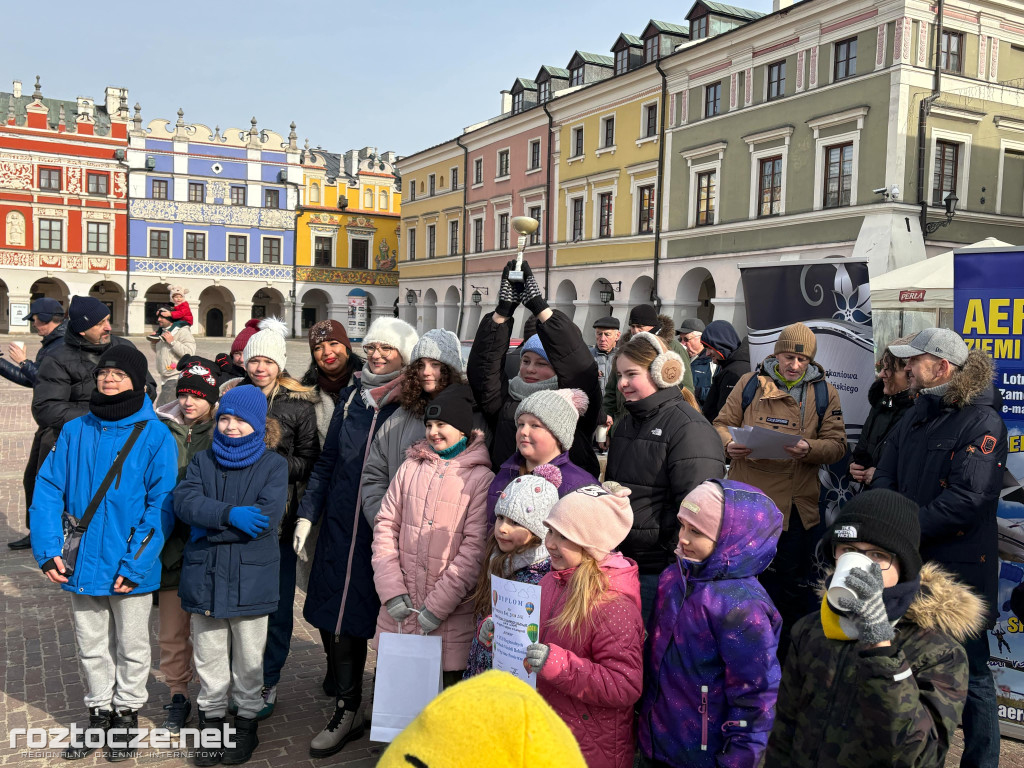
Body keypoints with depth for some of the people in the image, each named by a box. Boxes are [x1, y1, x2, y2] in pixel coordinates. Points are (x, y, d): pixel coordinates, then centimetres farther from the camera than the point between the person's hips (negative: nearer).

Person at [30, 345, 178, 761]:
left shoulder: (155, 436, -10)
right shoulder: (75, 431, 1)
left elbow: (162, 505, -13)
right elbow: (48, 489, 0)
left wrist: (135, 563, -19)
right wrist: (47, 550, -10)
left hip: (132, 570, -3)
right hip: (83, 564, 3)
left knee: (132, 647, 14)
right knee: (91, 646, 18)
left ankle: (127, 714, 33)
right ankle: (99, 714, 36)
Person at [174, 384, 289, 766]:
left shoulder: (274, 465, -2)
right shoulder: (202, 461, 8)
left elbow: (268, 517, -16)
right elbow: (184, 501, -10)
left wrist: (210, 527, -13)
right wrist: (229, 514, -24)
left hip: (250, 577, -2)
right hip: (204, 575, 3)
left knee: (249, 659, 10)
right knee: (209, 657, 14)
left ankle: (247, 720, 28)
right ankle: (212, 720, 31)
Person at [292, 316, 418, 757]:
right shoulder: (351, 398, 10)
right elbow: (327, 462, 14)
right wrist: (307, 513, 8)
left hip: (385, 530, -4)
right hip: (340, 524, 4)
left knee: (350, 615, 0)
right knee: (330, 611, 8)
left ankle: (348, 709, 14)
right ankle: (342, 677, 33)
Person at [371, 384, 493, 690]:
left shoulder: (481, 478, -6)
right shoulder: (410, 468, 9)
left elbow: (475, 547, -11)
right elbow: (385, 525, 7)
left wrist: (438, 605, -13)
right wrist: (391, 590, -4)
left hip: (452, 619, -4)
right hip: (399, 610, 4)